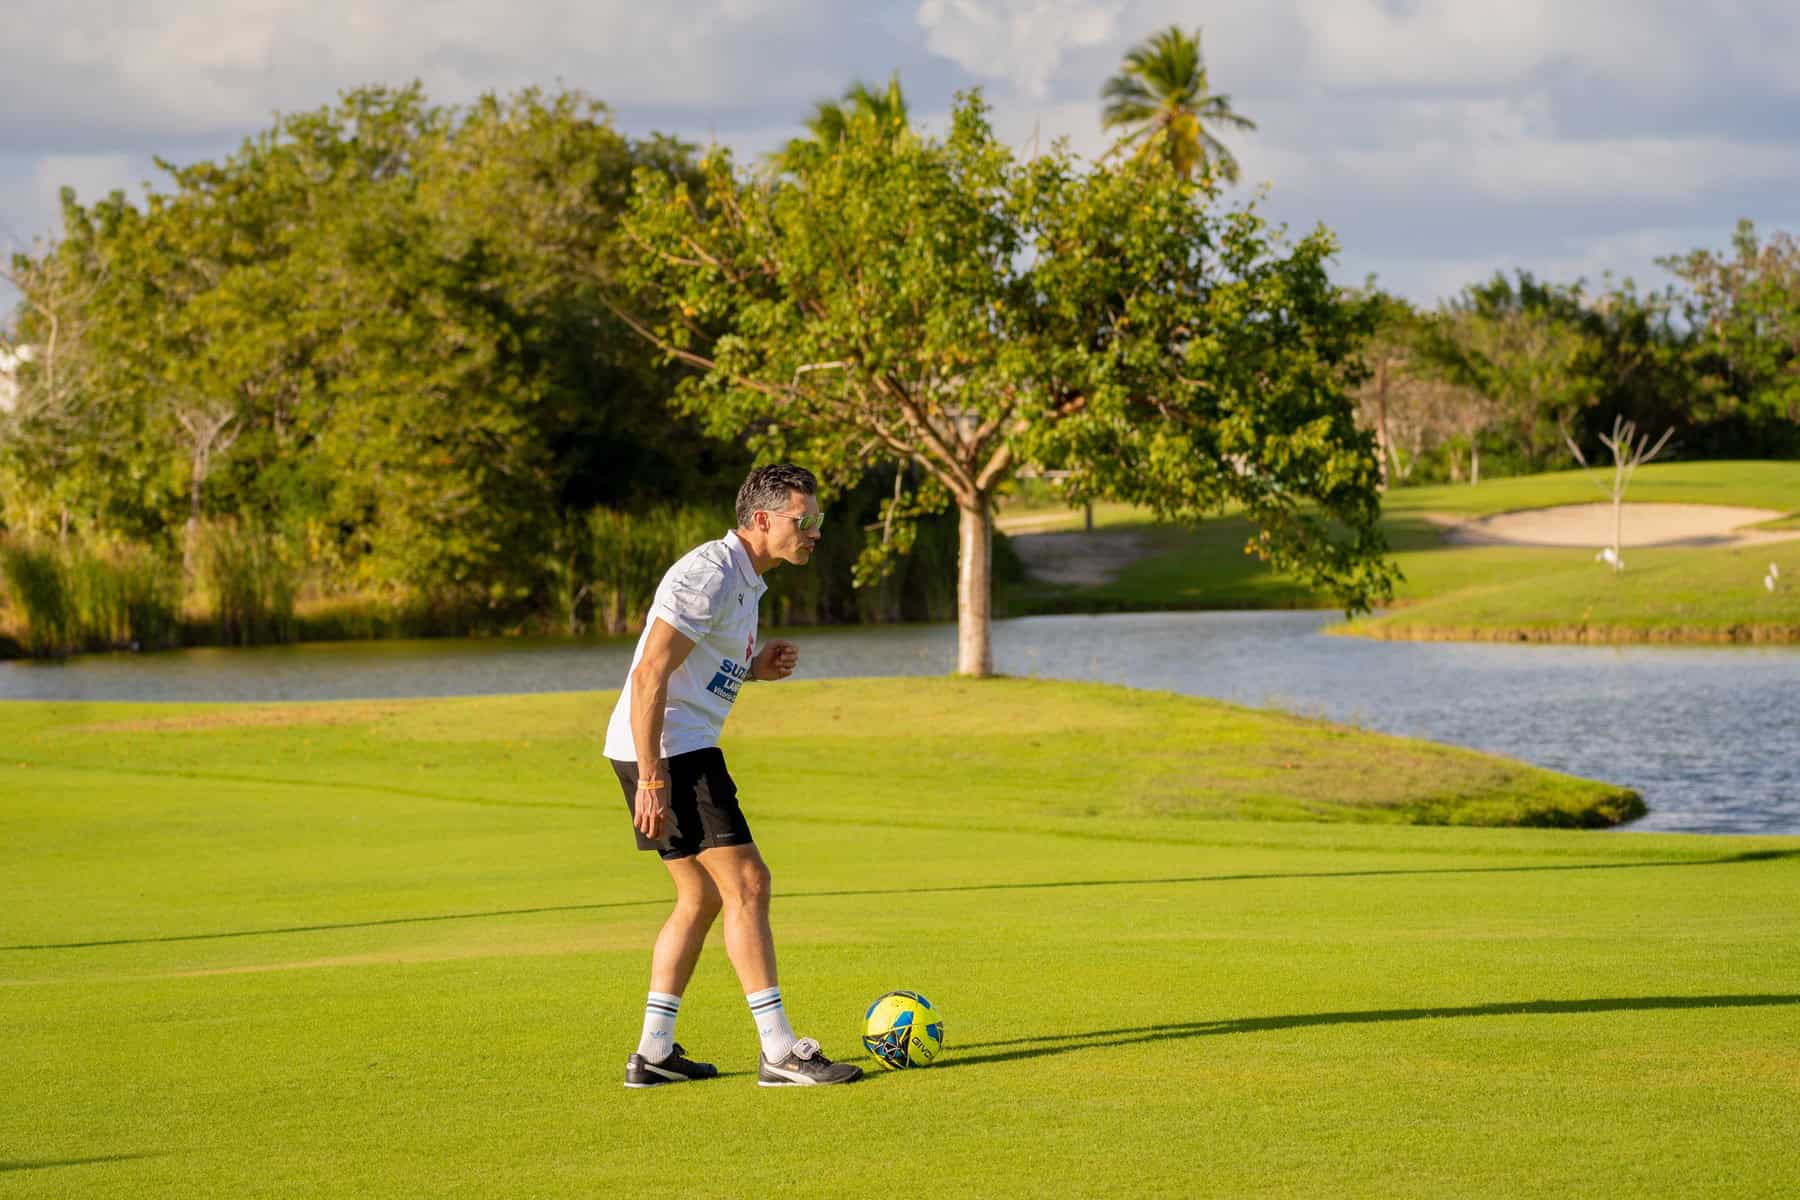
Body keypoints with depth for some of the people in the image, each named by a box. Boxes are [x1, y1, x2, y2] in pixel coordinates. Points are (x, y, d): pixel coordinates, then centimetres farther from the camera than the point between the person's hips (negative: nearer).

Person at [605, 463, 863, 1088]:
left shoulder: (743, 581, 16)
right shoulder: (709, 575, -17)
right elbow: (649, 675, -22)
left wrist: (755, 668, 7)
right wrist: (651, 784, -26)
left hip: (684, 750, 11)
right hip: (668, 751, -11)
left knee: (702, 897, 13)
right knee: (746, 883, -11)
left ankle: (653, 1053, 16)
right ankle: (779, 1053, -12)